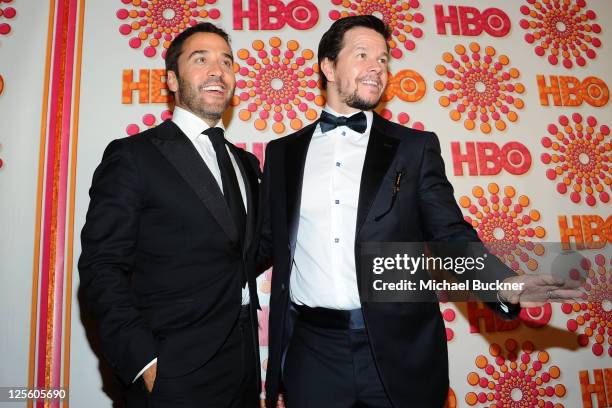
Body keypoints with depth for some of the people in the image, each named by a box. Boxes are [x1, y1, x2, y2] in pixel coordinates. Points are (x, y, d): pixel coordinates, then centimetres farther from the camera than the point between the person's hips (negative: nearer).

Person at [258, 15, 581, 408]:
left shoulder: (415, 147, 2)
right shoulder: (283, 152, 8)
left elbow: (451, 235, -1)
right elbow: (269, 242, 12)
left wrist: (504, 283, -17)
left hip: (399, 351, 0)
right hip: (312, 349, 1)